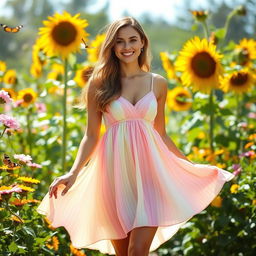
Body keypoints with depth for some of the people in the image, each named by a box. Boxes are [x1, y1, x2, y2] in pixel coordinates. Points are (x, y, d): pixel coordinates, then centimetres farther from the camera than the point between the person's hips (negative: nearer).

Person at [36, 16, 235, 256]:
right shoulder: (99, 84, 2)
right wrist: (73, 173, -11)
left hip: (148, 169, 1)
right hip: (115, 171, -1)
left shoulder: (158, 83, 7)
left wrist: (191, 165, 17)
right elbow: (91, 136, 1)